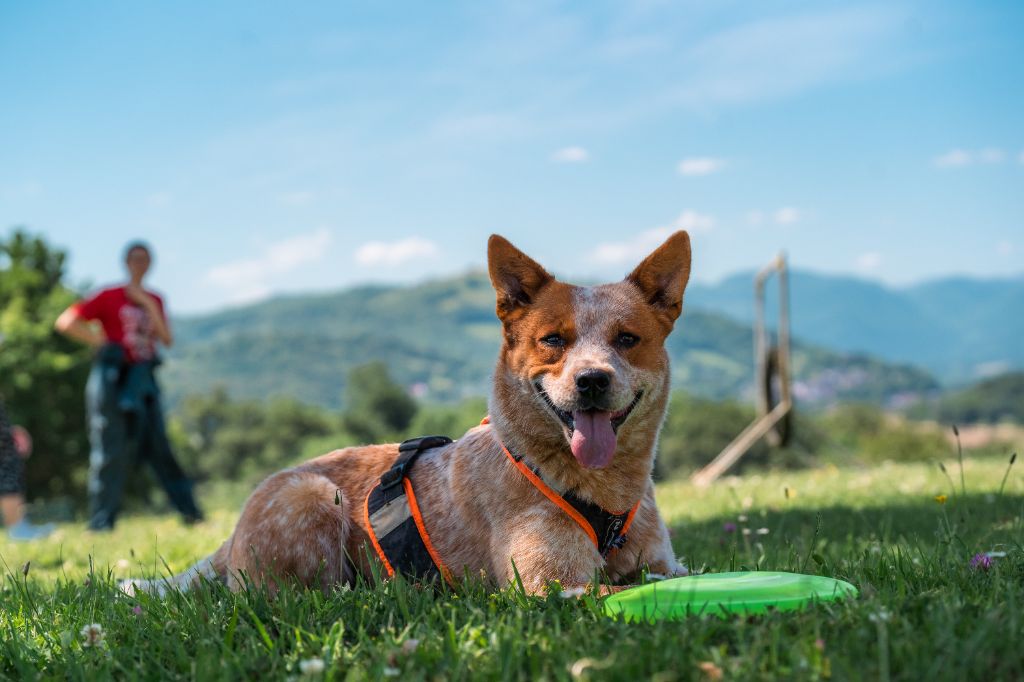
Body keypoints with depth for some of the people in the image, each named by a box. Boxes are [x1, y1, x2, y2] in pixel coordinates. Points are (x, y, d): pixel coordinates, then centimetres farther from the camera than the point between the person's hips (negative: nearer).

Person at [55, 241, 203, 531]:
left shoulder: (154, 300, 14)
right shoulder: (109, 297, -1)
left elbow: (167, 339, 3)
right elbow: (65, 322, -6)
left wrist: (148, 305, -5)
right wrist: (101, 341, -9)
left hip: (144, 380, 5)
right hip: (113, 378, -4)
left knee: (159, 446, 4)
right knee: (111, 450, -4)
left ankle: (190, 512, 5)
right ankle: (101, 523, 0)